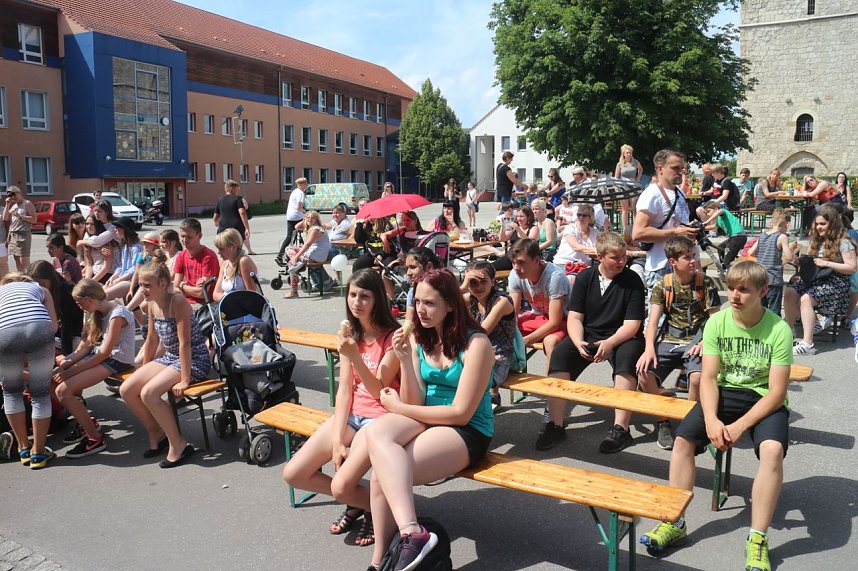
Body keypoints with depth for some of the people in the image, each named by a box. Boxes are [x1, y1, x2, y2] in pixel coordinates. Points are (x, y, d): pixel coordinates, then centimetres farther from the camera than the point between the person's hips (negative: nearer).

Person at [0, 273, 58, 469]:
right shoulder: (40, 288, 35)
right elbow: (53, 325, 18)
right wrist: (30, 354, 29)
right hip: (40, 329, 0)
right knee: (40, 394, 15)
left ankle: (24, 448, 29)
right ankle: (38, 452, 21)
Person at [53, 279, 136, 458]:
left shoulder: (117, 314, -18)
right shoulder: (98, 313, 13)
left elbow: (104, 353, -20)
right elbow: (85, 345, 7)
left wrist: (71, 371, -18)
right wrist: (66, 363, -9)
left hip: (117, 360, -10)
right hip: (99, 355, 10)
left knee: (63, 390, -21)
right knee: (55, 375, -2)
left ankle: (95, 438, -9)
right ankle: (85, 423, 11)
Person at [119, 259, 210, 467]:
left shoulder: (178, 302, -21)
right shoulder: (152, 304, 4)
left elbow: (185, 343, -24)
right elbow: (152, 340, 15)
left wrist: (185, 380, -24)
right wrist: (144, 371, 20)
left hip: (195, 360, -9)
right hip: (169, 357, 9)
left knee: (148, 393, -26)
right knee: (126, 390, -3)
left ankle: (178, 444, -10)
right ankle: (156, 432, 17)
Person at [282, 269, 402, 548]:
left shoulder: (393, 337, -13)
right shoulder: (351, 335, 7)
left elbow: (380, 391, -15)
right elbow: (344, 390, 2)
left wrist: (354, 356, -27)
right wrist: (337, 441, -5)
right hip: (351, 415, 7)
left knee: (341, 486, -22)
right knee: (293, 474, -4)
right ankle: (358, 501, 17)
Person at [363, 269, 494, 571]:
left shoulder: (475, 343, -15)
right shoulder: (418, 338, 2)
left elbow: (460, 413, -17)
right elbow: (416, 402, 0)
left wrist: (397, 407, -11)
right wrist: (405, 360, -16)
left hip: (468, 431, -6)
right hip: (425, 421, 6)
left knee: (382, 472, -26)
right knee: (376, 431, -28)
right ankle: (413, 534, -29)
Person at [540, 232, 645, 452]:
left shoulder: (632, 280, -5)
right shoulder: (585, 278, 2)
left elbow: (632, 324, -10)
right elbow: (574, 317, -1)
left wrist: (610, 343, -28)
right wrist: (578, 342, -22)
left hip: (621, 337, -2)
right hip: (587, 336, 2)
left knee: (628, 358, -35)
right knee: (559, 355, -24)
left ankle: (621, 428, -33)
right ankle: (555, 425, -20)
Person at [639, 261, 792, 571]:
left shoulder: (779, 330, -13)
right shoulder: (717, 322, -6)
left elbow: (777, 392, -14)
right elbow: (708, 377, -6)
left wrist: (739, 426, -23)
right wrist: (711, 419, -22)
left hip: (764, 399, -2)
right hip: (725, 393, 3)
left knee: (772, 448, -32)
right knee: (682, 438, -19)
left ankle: (758, 539, -21)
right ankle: (676, 523, -8)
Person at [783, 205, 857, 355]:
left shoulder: (843, 242, -3)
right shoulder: (817, 241, 18)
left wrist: (827, 263, -16)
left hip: (836, 282, -7)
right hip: (815, 278, 7)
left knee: (806, 298, -32)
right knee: (789, 292, -21)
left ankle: (807, 344, -35)